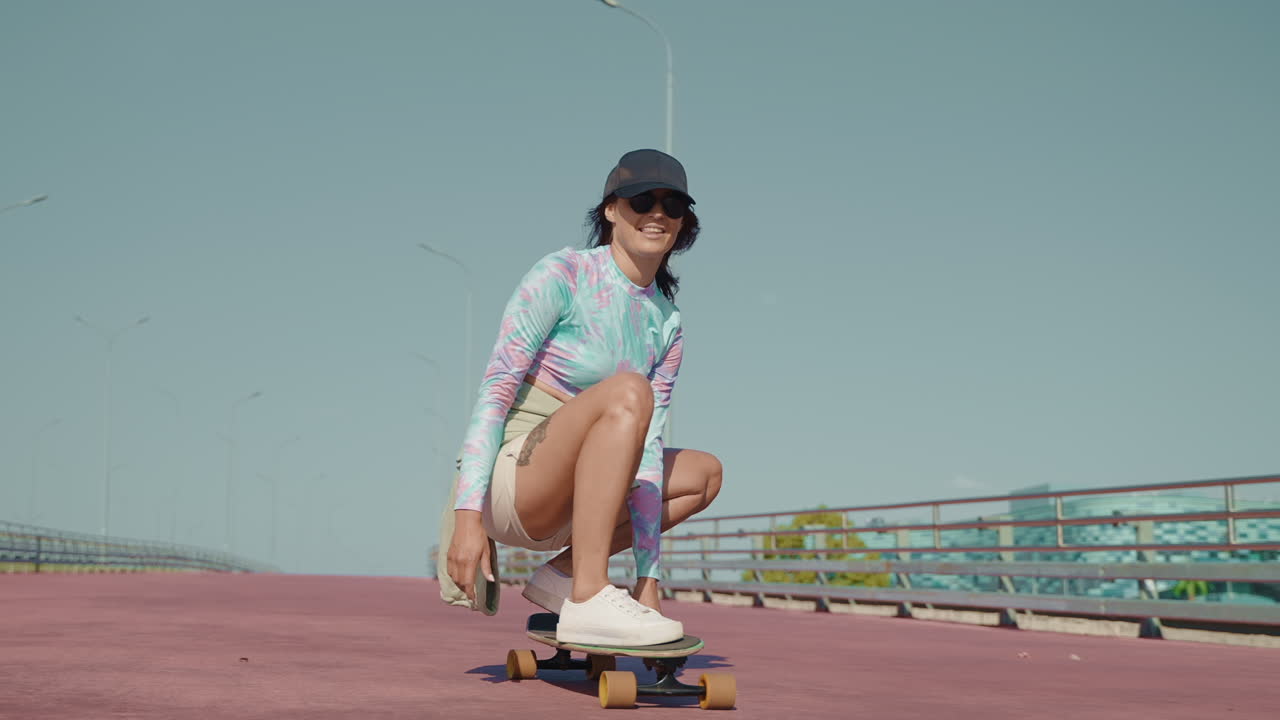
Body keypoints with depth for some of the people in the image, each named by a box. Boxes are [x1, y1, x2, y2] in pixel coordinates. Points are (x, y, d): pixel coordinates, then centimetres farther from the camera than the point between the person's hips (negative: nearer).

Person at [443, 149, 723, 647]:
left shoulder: (666, 326, 9)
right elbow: (496, 387, -16)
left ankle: (563, 574, 4)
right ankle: (587, 600, -31)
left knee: (704, 474, 16)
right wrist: (467, 514, -26)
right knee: (627, 391, -29)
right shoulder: (562, 276, -9)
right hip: (505, 484, -8)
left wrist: (647, 578, -2)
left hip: (560, 502, 8)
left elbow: (645, 453, 5)